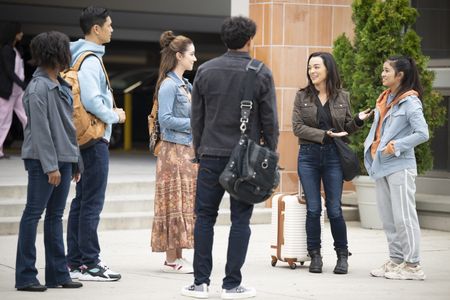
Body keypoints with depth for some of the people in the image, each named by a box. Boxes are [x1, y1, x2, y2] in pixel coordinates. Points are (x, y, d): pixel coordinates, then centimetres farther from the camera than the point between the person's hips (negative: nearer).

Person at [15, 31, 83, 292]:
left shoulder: (62, 87, 14)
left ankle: (58, 273, 15)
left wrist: (75, 162, 17)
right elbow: (40, 129, -16)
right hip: (43, 160, -9)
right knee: (33, 214, -3)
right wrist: (50, 166, -18)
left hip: (64, 159, 9)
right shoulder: (39, 87, -13)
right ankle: (25, 276, 1)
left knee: (55, 215, 11)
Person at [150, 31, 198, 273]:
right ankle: (171, 260, -2)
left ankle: (178, 257, 13)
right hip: (174, 150, -9)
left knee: (186, 203, 9)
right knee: (175, 204, -6)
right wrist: (193, 123, -15)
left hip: (188, 149, 9)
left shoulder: (185, 85, 16)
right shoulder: (168, 85, -12)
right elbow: (165, 119, -18)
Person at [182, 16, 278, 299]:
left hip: (211, 155, 2)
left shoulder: (205, 71, 3)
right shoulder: (261, 74, -4)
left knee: (205, 217, 8)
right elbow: (269, 120, -2)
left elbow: (197, 117, 7)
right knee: (240, 220, 4)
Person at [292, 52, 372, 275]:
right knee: (313, 209, 1)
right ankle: (315, 255, 12)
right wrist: (325, 135, -14)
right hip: (308, 156, 0)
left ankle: (342, 255, 14)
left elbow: (347, 128, 12)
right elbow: (297, 127, -5)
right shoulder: (302, 96, 3)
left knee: (334, 209, 0)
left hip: (333, 156, 0)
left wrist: (358, 120, -9)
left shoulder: (342, 97, 6)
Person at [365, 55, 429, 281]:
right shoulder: (384, 99, 14)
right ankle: (395, 260, 19)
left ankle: (412, 264, -3)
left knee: (403, 216, -7)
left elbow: (422, 133, -15)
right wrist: (370, 145, 5)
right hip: (381, 165, 8)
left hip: (400, 165, -8)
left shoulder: (409, 102, -10)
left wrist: (396, 146, -17)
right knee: (387, 217, 11)